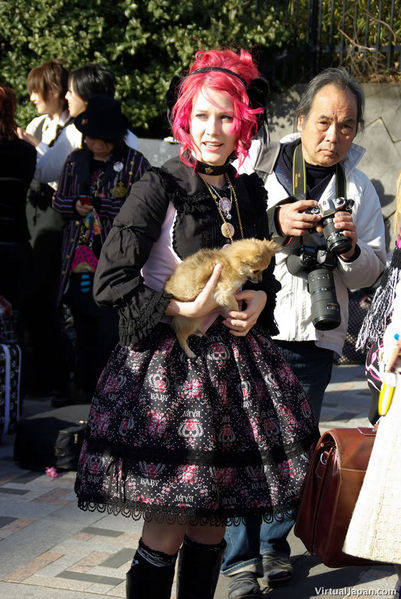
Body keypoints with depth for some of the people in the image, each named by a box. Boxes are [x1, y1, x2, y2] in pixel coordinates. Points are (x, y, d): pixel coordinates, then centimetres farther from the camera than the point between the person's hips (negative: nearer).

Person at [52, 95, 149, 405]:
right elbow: (59, 201, 17)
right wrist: (76, 206, -5)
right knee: (85, 334, 13)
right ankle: (87, 396, 25)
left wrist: (99, 204, -18)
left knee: (111, 335, -6)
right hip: (78, 264, 5)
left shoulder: (135, 162, -3)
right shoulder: (76, 160, 11)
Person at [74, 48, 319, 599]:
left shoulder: (250, 193, 11)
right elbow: (109, 283, -11)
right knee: (168, 528, -4)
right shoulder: (159, 188, -7)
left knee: (213, 520, 10)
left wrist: (261, 298, 2)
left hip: (235, 363, 6)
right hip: (171, 364, -5)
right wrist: (185, 309, -15)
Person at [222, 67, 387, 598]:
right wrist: (274, 223, -17)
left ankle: (274, 543, 26)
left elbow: (371, 272, 9)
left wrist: (351, 249, -13)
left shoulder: (359, 190, 9)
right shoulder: (258, 164, 2)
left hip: (315, 338, 2)